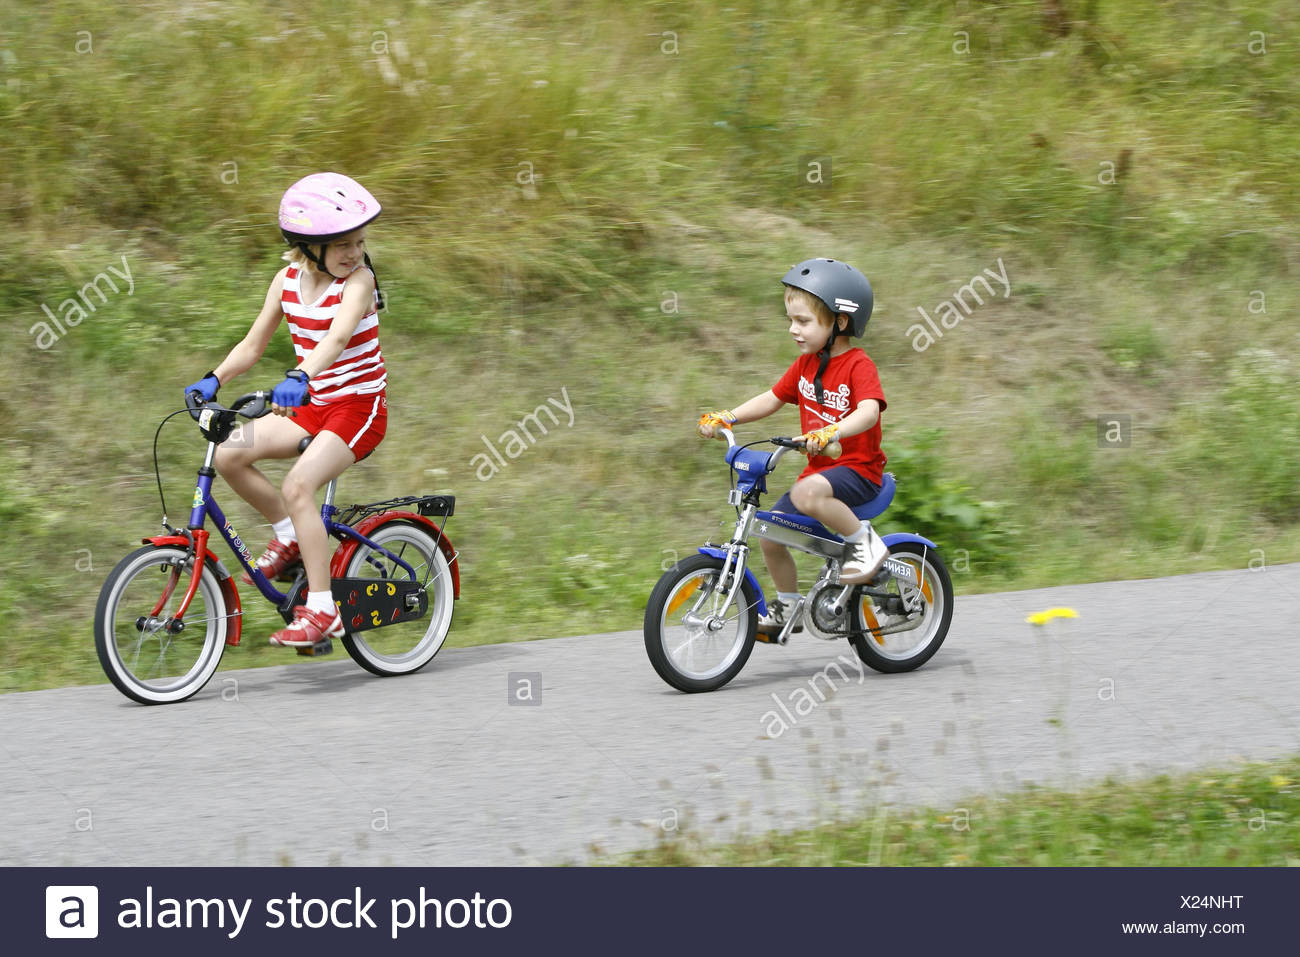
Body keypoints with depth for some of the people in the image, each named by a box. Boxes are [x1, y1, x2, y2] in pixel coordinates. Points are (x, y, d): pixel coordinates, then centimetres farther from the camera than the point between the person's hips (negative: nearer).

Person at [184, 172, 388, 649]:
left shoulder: (357, 280, -15)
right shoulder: (288, 281, 3)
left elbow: (338, 336, -34)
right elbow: (252, 345, 9)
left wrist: (299, 377, -51)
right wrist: (213, 380, -6)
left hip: (360, 407, -7)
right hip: (314, 407, 7)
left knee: (298, 485, -26)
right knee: (228, 454, -11)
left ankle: (321, 610, -22)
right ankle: (291, 537, 10)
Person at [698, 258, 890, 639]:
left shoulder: (858, 365, -14)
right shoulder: (806, 365, 9)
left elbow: (869, 411, -30)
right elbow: (771, 399, 15)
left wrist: (832, 431, -48)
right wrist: (725, 417, 1)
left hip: (858, 468, -8)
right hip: (819, 469, 8)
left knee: (806, 494, -36)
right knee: (770, 534, 0)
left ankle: (863, 539, -16)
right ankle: (788, 606, 21)